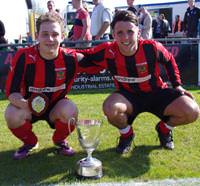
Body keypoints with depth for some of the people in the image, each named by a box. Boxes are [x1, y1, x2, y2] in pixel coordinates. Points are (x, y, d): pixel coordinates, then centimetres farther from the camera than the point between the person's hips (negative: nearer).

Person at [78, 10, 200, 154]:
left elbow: (169, 61, 1)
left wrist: (177, 85, 0)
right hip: (128, 95, 0)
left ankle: (164, 129, 15)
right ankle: (126, 134, 1)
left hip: (157, 93, 1)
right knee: (110, 108, -36)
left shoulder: (152, 47, -21)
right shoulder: (108, 52, -21)